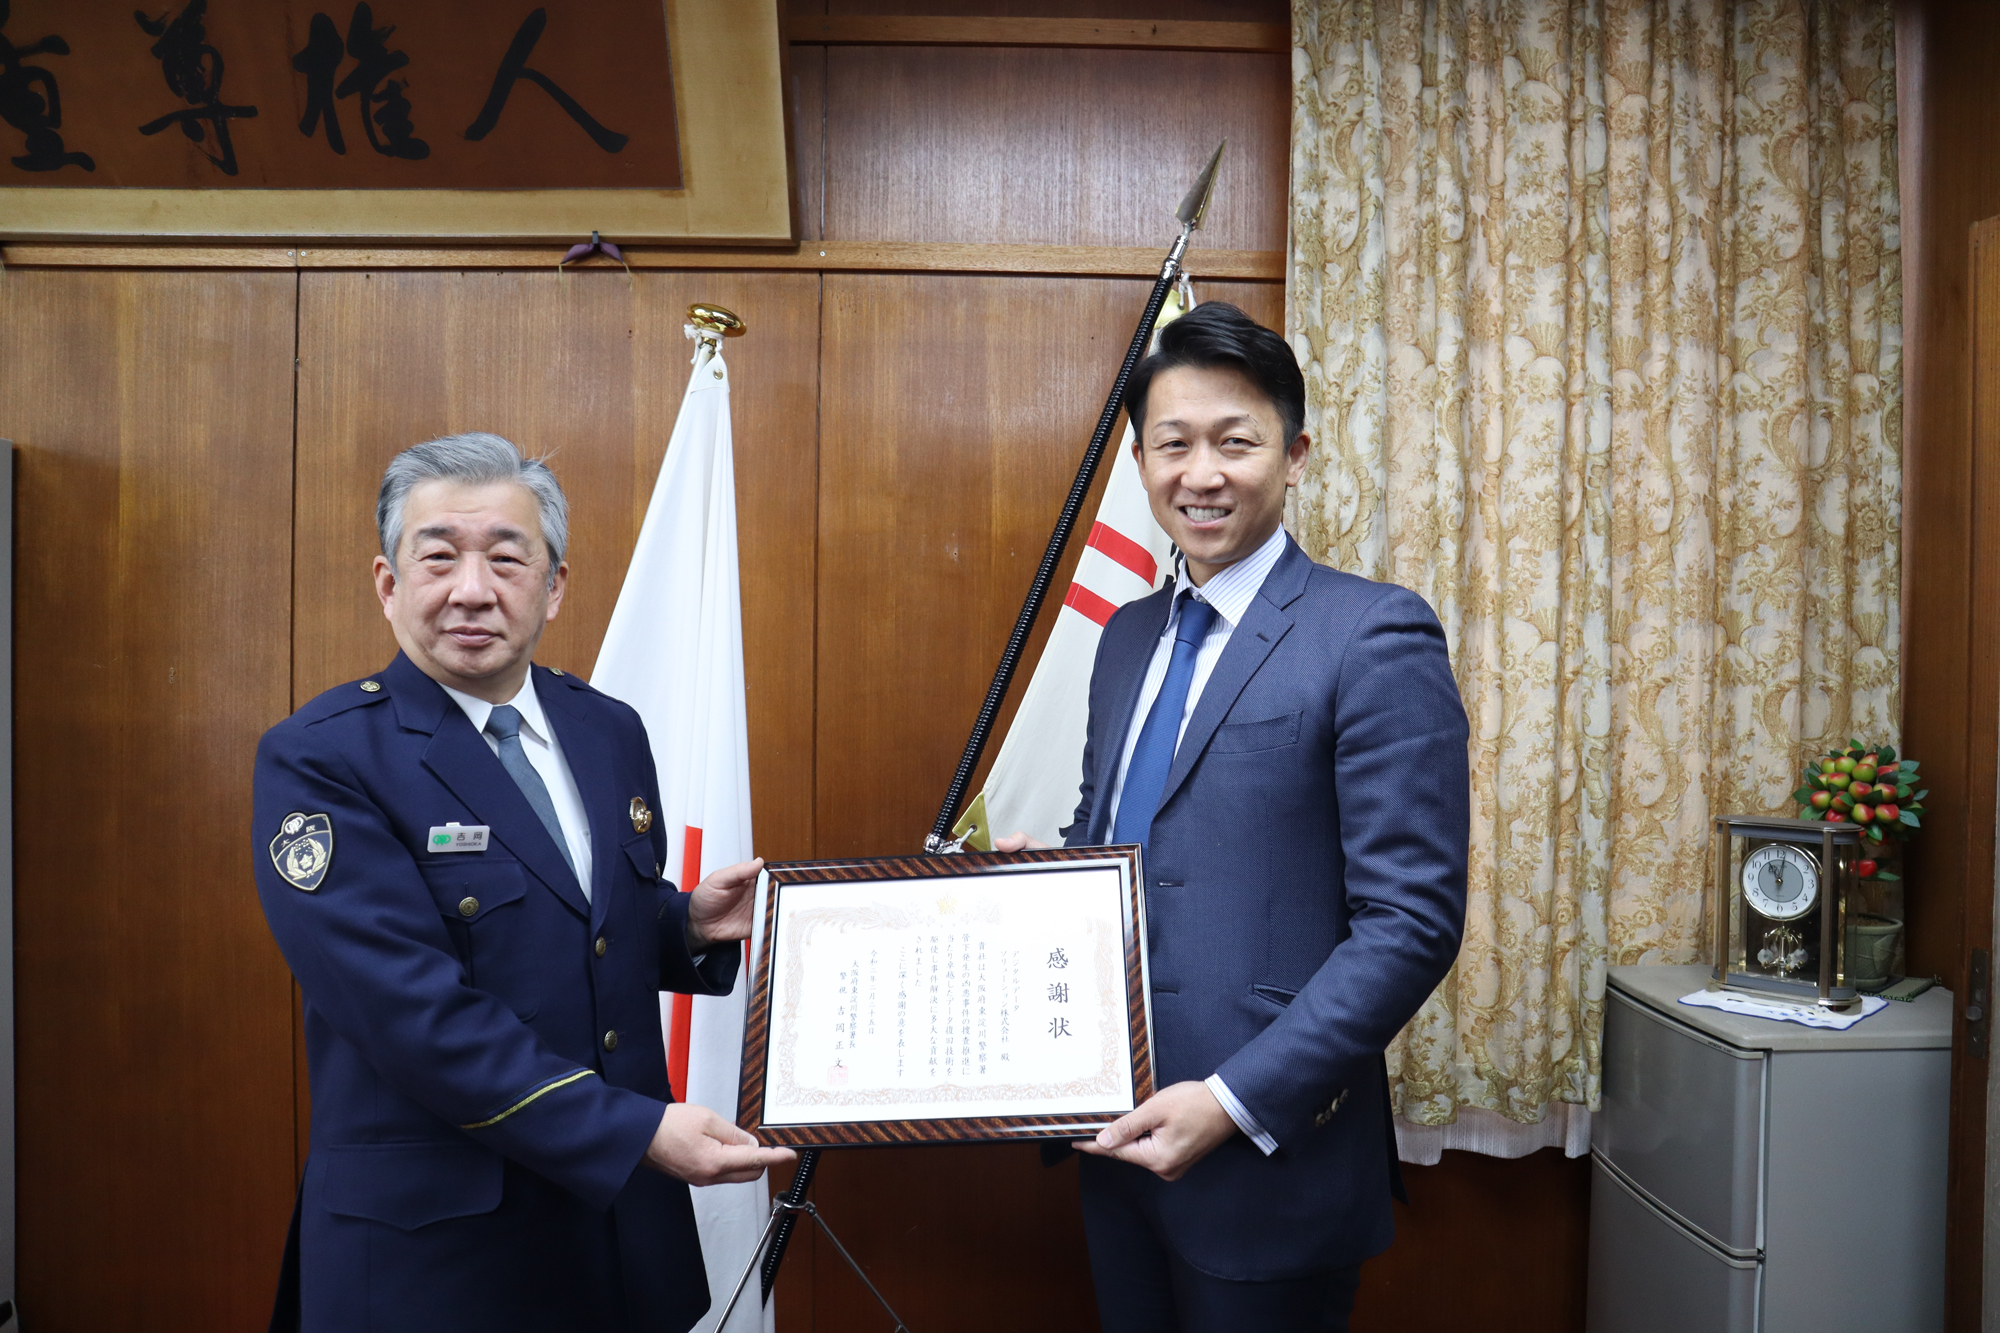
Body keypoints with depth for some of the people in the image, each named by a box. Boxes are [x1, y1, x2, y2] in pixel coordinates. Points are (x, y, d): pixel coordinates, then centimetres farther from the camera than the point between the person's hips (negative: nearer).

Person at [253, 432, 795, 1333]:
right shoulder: (319, 760, -14)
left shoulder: (611, 731, 5)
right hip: (432, 1244, -5)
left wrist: (691, 926, -6)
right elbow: (414, 1009, -21)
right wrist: (636, 1131, -23)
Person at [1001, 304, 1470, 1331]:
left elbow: (1413, 922, -17)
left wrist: (1236, 1101, -21)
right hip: (1121, 1133, 7)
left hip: (1268, 1154, -6)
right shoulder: (1129, 633, 9)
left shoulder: (1375, 638, -14)